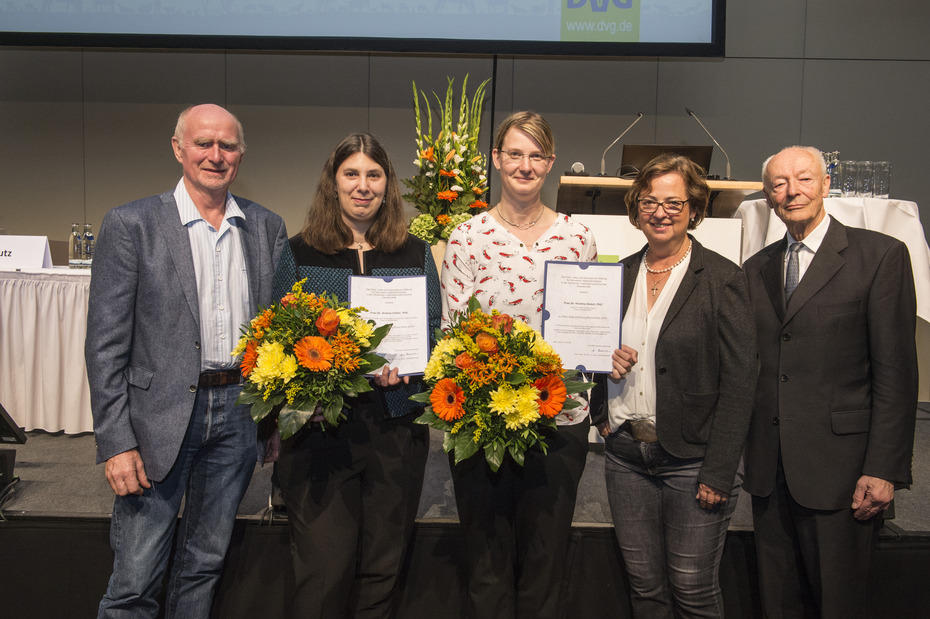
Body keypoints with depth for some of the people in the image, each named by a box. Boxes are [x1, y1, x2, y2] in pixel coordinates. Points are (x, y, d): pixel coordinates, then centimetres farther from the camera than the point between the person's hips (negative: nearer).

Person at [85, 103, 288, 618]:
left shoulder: (267, 227, 7)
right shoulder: (131, 224, -5)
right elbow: (105, 342, -7)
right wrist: (116, 443, -12)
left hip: (239, 412, 4)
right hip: (161, 415, -3)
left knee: (205, 562, 17)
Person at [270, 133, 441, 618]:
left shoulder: (415, 254, 9)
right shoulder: (300, 253, 5)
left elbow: (434, 332, 9)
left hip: (396, 426, 2)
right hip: (321, 427, -1)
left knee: (383, 565, 12)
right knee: (323, 569, -1)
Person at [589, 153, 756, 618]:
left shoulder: (723, 279, -7)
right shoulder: (619, 274, 8)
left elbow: (738, 383, -10)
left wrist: (718, 473, -14)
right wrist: (604, 360, -5)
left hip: (691, 460, -4)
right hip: (625, 454, 5)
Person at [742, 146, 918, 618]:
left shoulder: (880, 255, -5)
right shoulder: (756, 269, 11)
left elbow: (896, 372, -9)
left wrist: (883, 470, -13)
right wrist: (743, 454, 8)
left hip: (837, 469, -5)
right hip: (768, 469, 5)